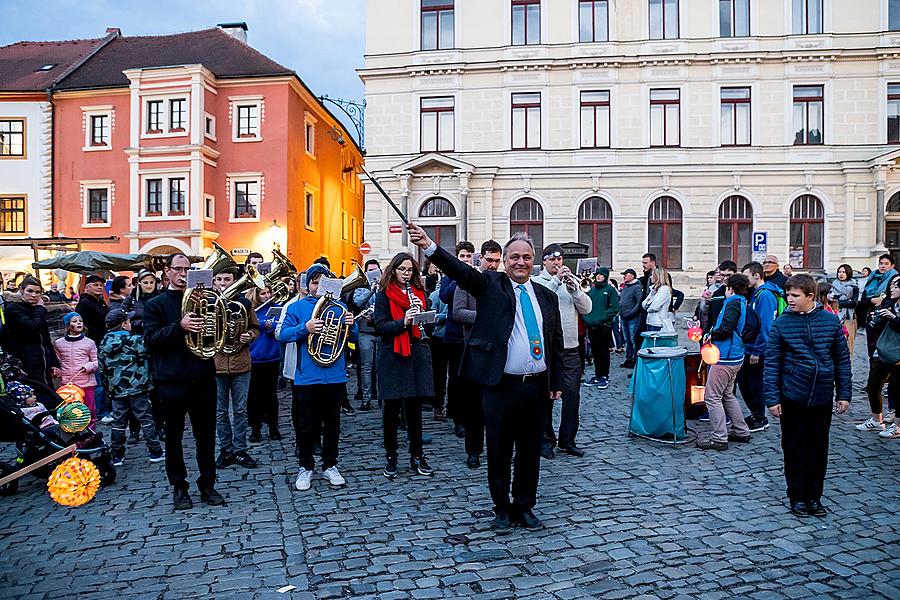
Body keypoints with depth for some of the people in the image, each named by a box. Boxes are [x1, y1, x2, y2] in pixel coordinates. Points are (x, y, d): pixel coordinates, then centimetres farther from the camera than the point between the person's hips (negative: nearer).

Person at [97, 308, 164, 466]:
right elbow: (148, 356, -8)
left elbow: (102, 369, 11)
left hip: (116, 390, 5)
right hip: (137, 388, -5)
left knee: (118, 422, 12)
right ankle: (155, 452, 7)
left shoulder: (103, 344, 7)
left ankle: (117, 456, 17)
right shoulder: (135, 340, -10)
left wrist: (108, 387, 18)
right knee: (146, 420, 2)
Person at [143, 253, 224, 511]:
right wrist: (179, 326, -25)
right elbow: (150, 338, -9)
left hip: (202, 378, 3)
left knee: (206, 434, 8)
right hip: (172, 380, -2)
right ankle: (179, 487, 21)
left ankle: (207, 485, 20)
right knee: (173, 436, 7)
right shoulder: (156, 304, 3)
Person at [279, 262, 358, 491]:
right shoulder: (297, 307, 2)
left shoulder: (340, 306, 7)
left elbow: (353, 338, 10)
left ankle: (330, 465, 26)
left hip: (335, 376, 2)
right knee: (306, 426, 8)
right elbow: (284, 334, -6)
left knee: (332, 424, 12)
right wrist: (305, 328, -23)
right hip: (307, 377, -2)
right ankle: (306, 467, 23)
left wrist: (351, 325, -12)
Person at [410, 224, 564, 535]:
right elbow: (461, 270, -17)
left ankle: (524, 507, 30)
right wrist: (429, 246, -32)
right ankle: (502, 509, 26)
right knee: (499, 453, 8)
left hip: (536, 387, 4)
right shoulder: (491, 284, 0)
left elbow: (556, 343, 14)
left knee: (530, 453, 13)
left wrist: (557, 383, 9)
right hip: (500, 386, -3)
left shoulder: (547, 297, 10)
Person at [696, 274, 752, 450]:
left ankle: (718, 439, -1)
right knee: (727, 395, 21)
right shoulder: (743, 304, 14)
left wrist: (710, 335, -8)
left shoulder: (732, 303, -14)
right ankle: (741, 431, 28)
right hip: (736, 357, 10)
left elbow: (726, 329, -25)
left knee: (712, 397, -4)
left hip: (725, 358, -10)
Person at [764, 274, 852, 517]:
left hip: (823, 397, 2)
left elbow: (842, 359, 6)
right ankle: (797, 497, 21)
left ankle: (814, 496, 26)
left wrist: (844, 394, 4)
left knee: (819, 447, 12)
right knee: (794, 447, 8)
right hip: (793, 397, -2)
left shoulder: (831, 321, -1)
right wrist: (772, 398, -8)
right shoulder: (782, 324, -6)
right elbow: (771, 363, -5)